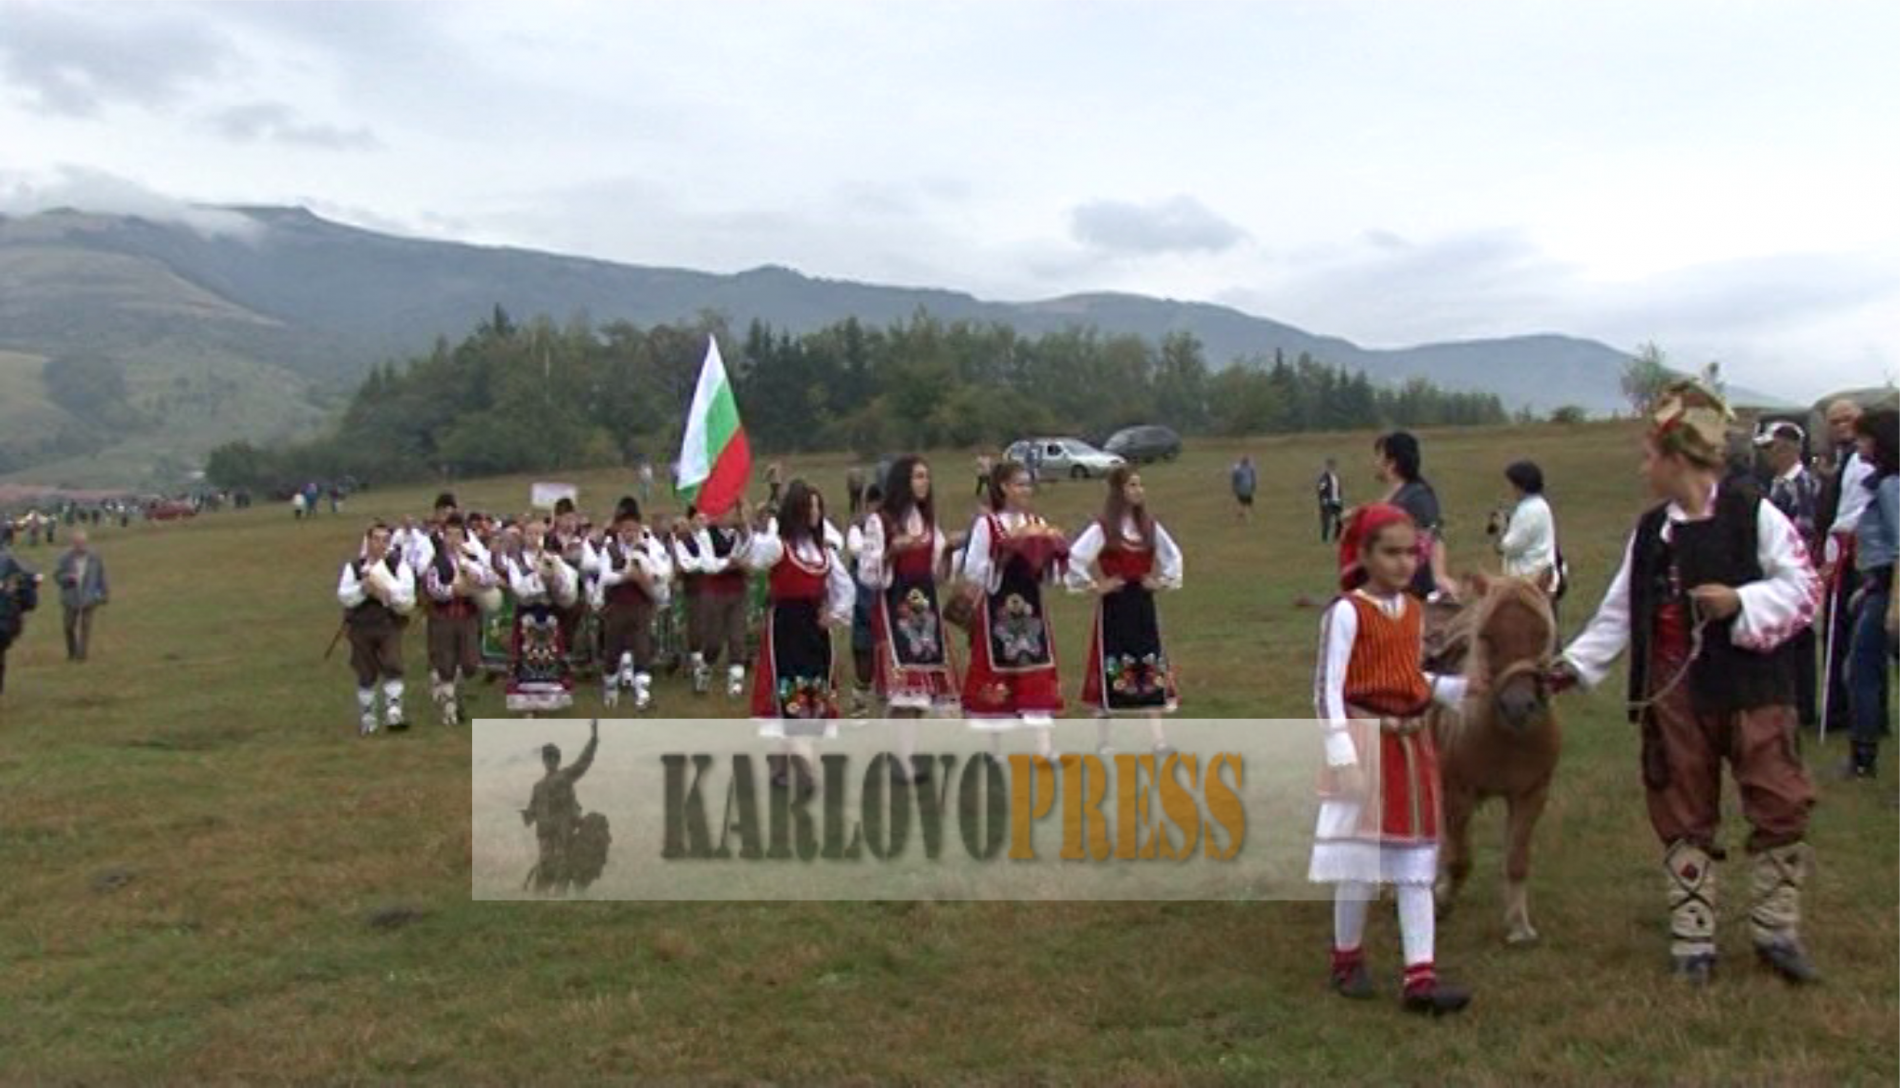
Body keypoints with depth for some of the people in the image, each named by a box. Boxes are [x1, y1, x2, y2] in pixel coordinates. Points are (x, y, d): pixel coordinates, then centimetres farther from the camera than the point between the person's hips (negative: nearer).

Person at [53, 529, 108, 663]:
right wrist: (68, 577, -22)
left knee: (85, 626, -3)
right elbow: (57, 575, -1)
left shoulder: (95, 557, -4)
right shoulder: (65, 557, -6)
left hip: (88, 599, -1)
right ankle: (71, 653, 27)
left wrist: (103, 594, 5)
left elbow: (101, 576, 4)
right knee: (69, 626, 7)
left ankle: (81, 654, 3)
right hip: (70, 598, 1)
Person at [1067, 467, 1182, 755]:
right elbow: (1074, 558, -20)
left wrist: (1163, 581, 8)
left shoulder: (1149, 525, 6)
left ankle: (1158, 740, 8)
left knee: (1152, 669, 4)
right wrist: (1094, 586, -13)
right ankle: (1102, 740, 10)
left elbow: (1173, 555, 19)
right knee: (1111, 670, 0)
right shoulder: (1103, 528, -11)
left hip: (1143, 604, 5)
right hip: (1114, 606, -5)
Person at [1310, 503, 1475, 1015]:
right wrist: (1344, 758, -23)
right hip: (1366, 741, -6)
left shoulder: (1415, 610, 8)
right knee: (1361, 861, 4)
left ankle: (1421, 977, 7)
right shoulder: (1347, 612, -13)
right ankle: (1347, 960, 24)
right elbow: (1327, 690, -17)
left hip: (1413, 743, 7)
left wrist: (1459, 688, 4)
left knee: (1417, 863, 4)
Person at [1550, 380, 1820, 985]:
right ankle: (1693, 940, 17)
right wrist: (1575, 665, 11)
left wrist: (1740, 602, -21)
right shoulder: (1651, 531, 10)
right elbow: (1620, 612, 15)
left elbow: (1803, 589, -8)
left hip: (1750, 689, -4)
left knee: (1780, 807, -1)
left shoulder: (1754, 516, -6)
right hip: (1674, 692, 5)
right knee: (1684, 817, 8)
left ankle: (1775, 930, 17)